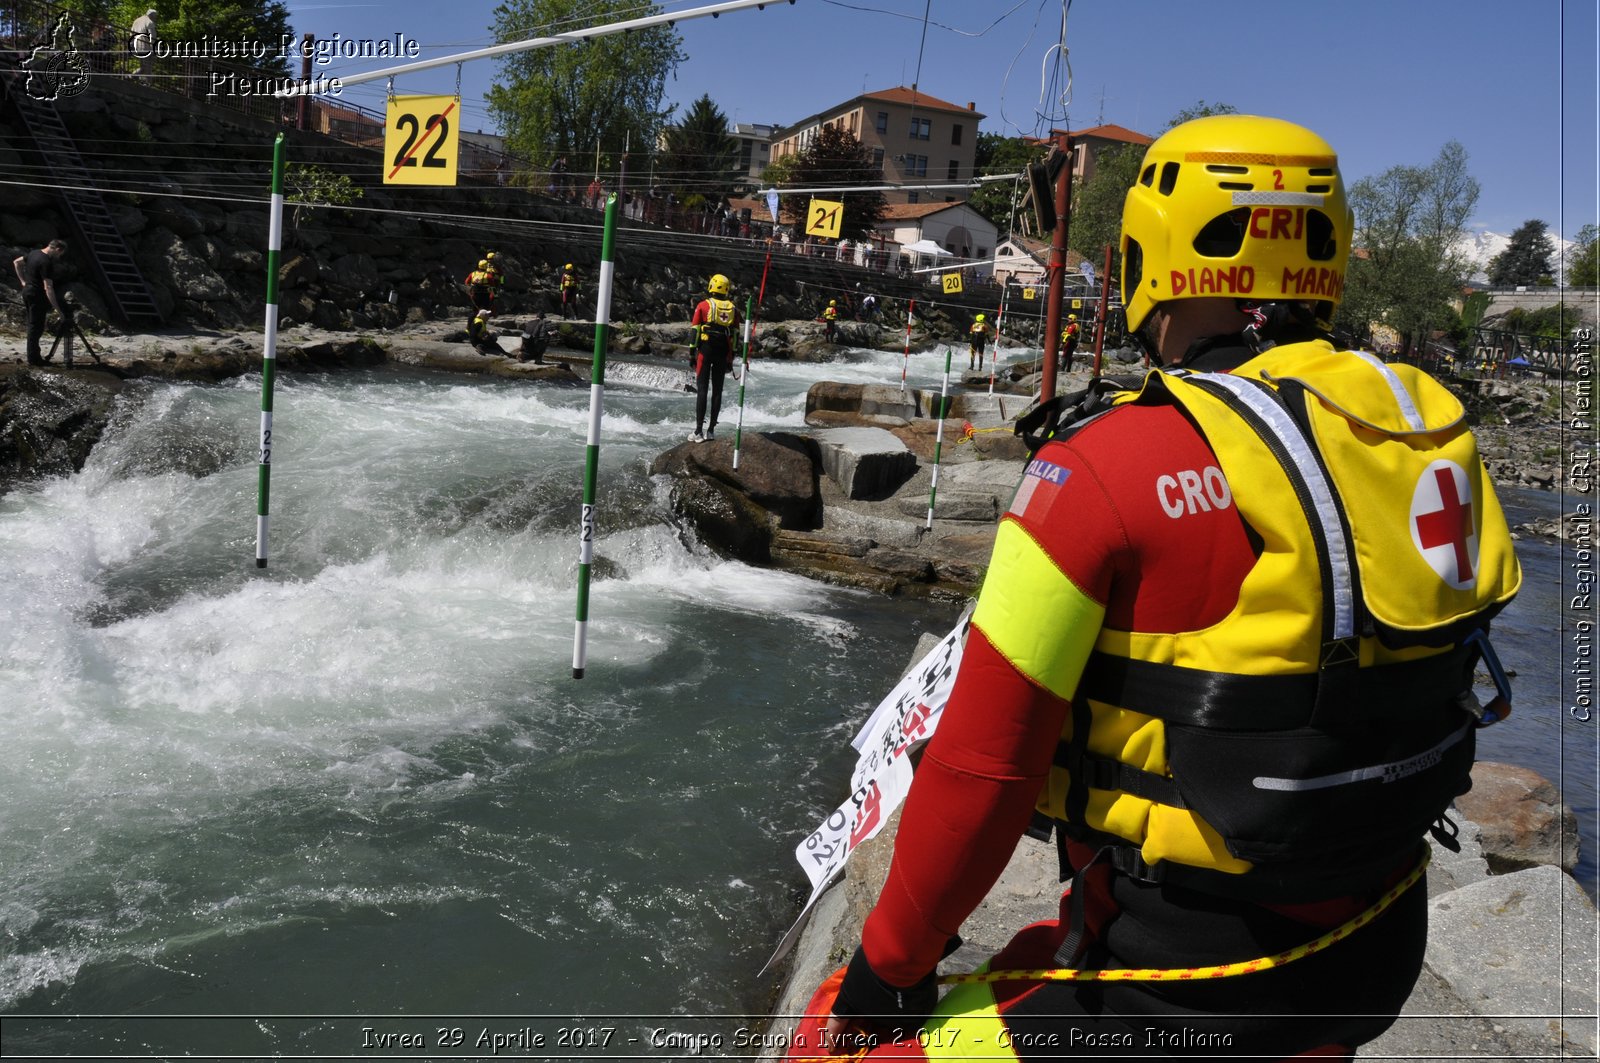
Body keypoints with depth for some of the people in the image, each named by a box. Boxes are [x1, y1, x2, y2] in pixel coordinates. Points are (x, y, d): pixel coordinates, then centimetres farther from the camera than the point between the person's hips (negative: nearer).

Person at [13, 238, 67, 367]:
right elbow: (48, 288, -27)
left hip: (27, 291, 9)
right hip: (36, 295, -9)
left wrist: (23, 281, 21)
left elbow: (16, 262, 22)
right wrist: (59, 311, -27)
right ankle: (33, 358, 4)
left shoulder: (33, 253, 6)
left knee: (33, 325, 16)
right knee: (36, 327, -2)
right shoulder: (47, 263, -23)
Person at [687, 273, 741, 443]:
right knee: (717, 390, 10)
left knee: (702, 389, -3)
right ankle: (711, 430, 11)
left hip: (705, 350, -3)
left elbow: (695, 331, -4)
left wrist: (692, 353, 1)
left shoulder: (703, 305, -1)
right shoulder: (733, 309, 8)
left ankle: (698, 431, -8)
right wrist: (731, 358, 10)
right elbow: (735, 335, 6)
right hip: (723, 353, 3)